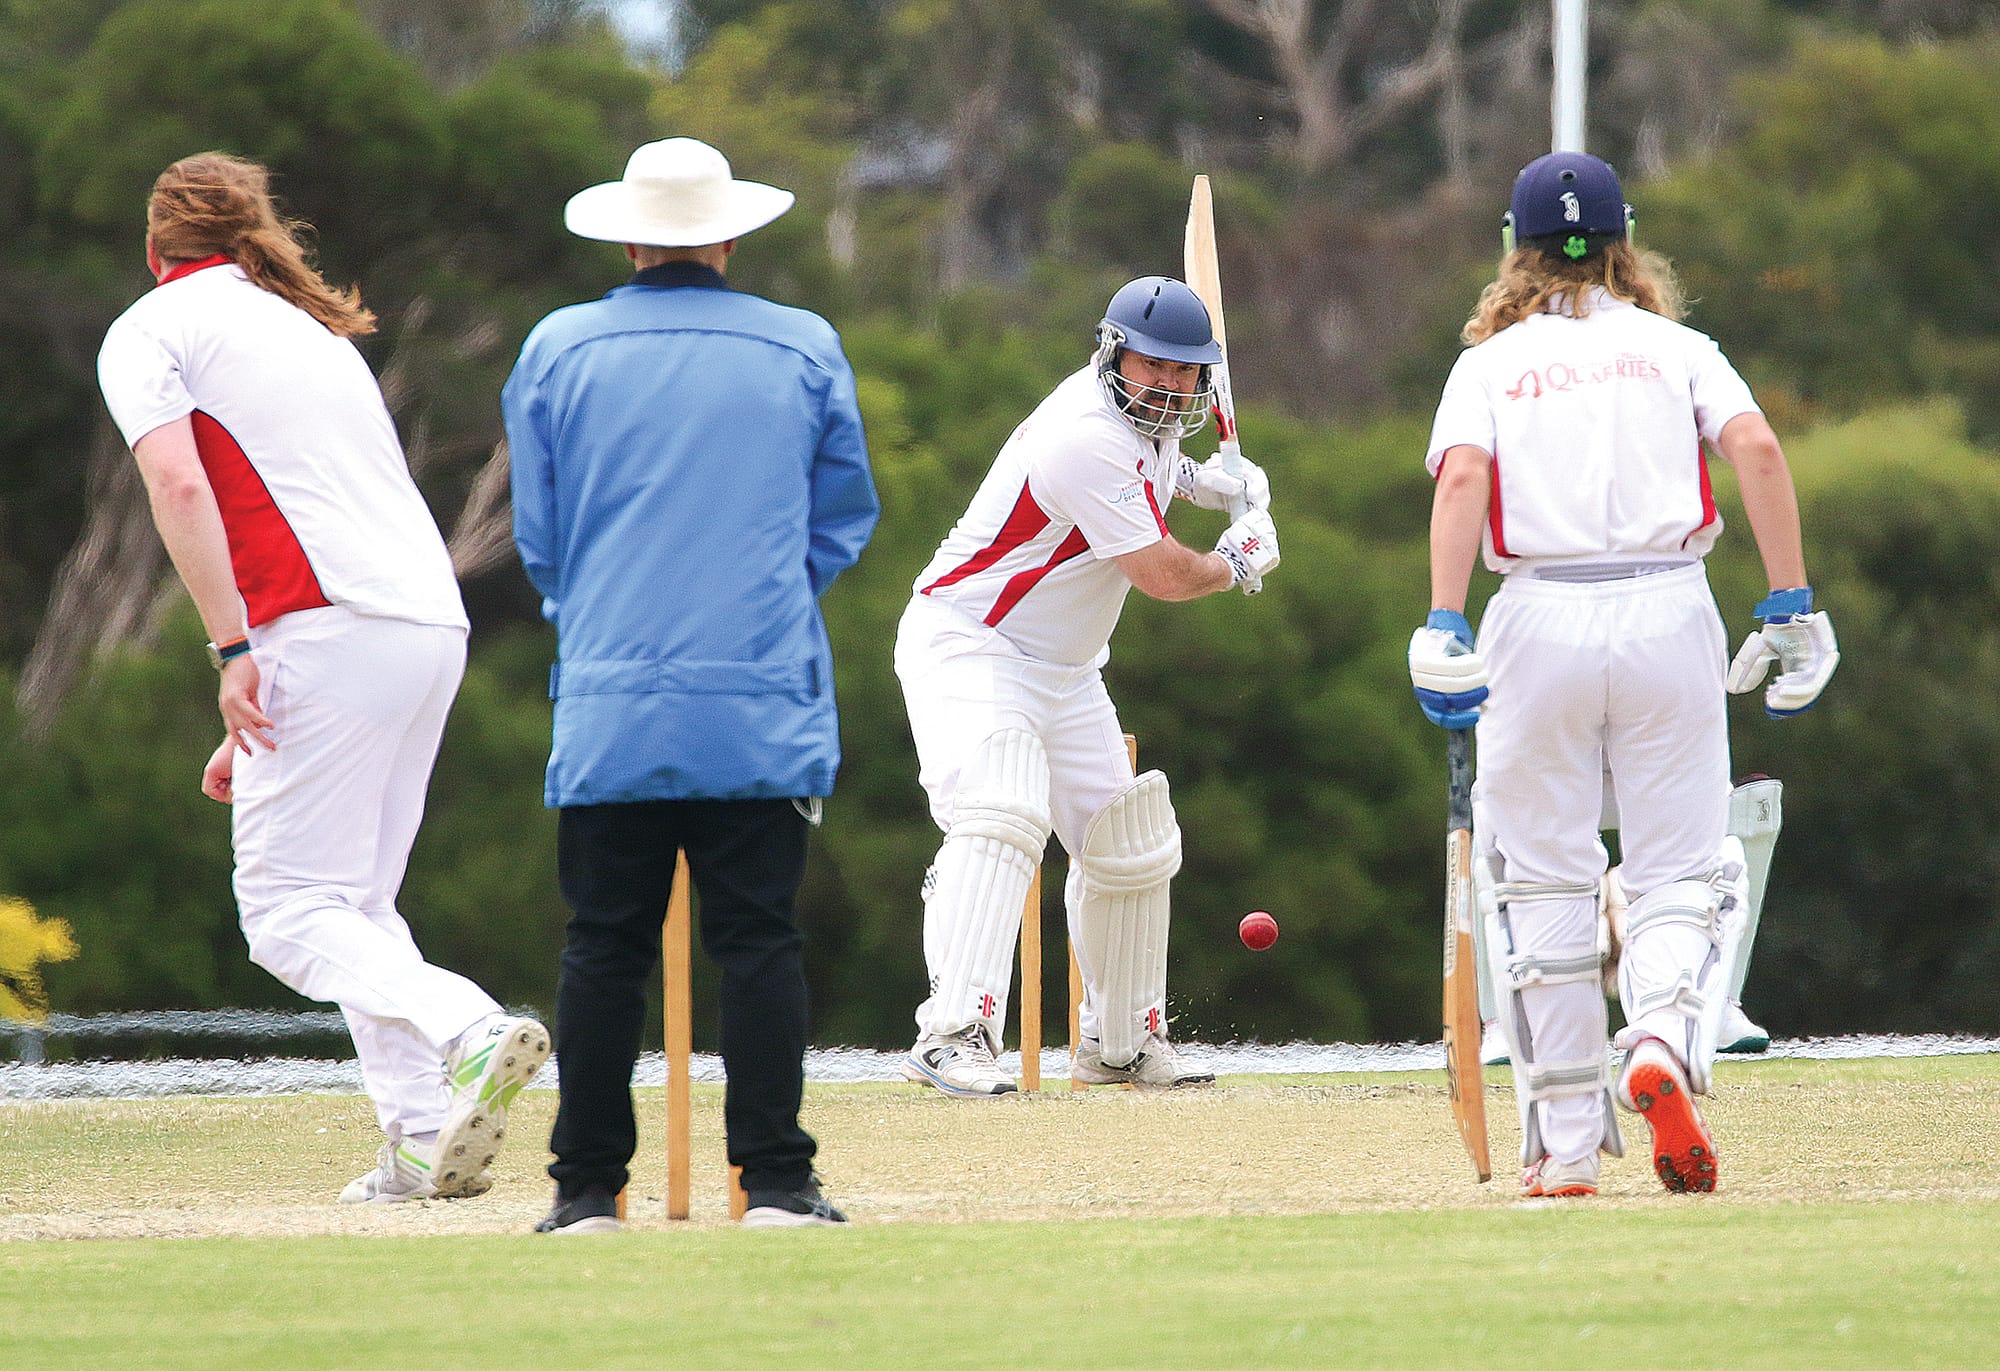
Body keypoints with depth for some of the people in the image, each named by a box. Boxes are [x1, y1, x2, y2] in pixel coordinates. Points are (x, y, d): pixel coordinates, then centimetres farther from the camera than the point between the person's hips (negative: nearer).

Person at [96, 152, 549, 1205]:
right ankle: (425, 1146, 6)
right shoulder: (316, 329, 29)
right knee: (357, 902, 17)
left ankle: (473, 1034, -30)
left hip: (334, 633, -7)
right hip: (437, 623, 7)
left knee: (290, 911, -7)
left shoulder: (150, 330, 6)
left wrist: (233, 651, -15)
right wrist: (252, 731, 31)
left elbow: (180, 486, -11)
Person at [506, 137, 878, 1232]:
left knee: (604, 946, 4)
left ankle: (587, 1186, 4)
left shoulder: (557, 351, 5)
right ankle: (775, 1181, -3)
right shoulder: (805, 351, 5)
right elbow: (843, 523, 12)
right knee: (759, 940, 1)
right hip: (762, 710, 0)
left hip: (608, 707, 1)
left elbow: (539, 540, 10)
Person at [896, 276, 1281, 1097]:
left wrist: (1200, 479, 15)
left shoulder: (1147, 420, 4)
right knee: (1003, 817, -31)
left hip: (1064, 672, 10)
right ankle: (953, 1033, -41)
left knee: (1131, 849, 14)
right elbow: (1163, 575, -23)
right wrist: (1240, 561, -3)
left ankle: (1121, 1044, 31)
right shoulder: (1090, 437, -26)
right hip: (969, 648, -10)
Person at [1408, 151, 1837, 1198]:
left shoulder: (1489, 363, 11)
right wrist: (1792, 607, -4)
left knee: (1539, 878, 9)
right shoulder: (1675, 348, 13)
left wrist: (1444, 631, -16)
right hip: (1669, 613, 0)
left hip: (1539, 615, 0)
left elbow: (1461, 477, -8)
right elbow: (1757, 449, -4)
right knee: (1681, 867, 7)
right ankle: (1664, 1041, -24)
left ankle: (1566, 1143, 8)